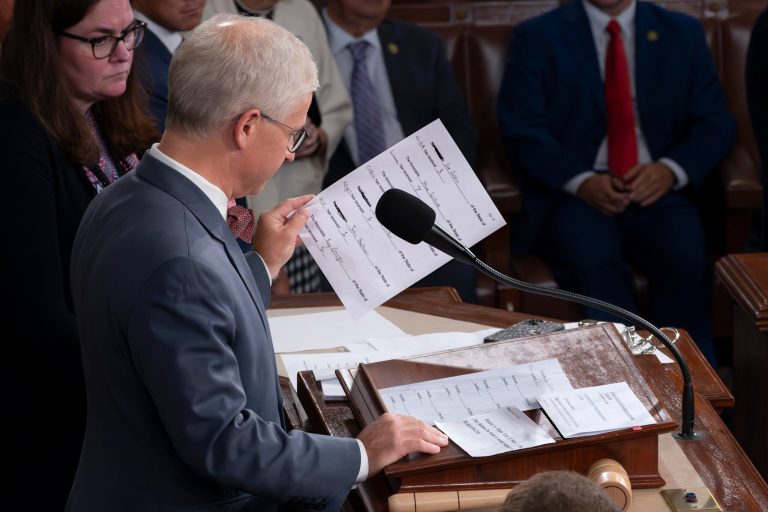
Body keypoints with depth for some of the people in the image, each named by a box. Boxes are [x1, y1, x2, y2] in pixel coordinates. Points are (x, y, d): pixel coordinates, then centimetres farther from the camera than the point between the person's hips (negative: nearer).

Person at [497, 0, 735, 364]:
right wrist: (582, 181, -17)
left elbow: (713, 123, 10)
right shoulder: (536, 38, 8)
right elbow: (522, 132, -1)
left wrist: (670, 170, -11)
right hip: (571, 196, -2)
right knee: (595, 259, -34)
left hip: (658, 191, 2)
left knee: (686, 258, -30)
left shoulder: (683, 34, 14)